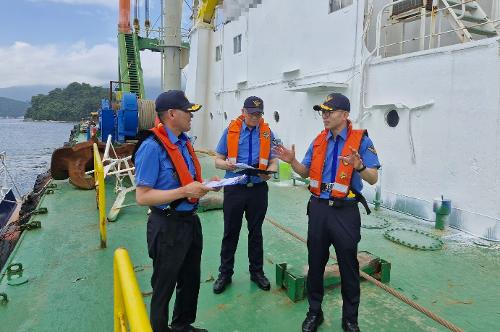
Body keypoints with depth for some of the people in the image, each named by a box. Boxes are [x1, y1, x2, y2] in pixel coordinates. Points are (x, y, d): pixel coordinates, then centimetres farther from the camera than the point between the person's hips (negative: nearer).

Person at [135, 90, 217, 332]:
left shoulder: (184, 142, 6)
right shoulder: (152, 147, -19)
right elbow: (142, 196, -22)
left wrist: (204, 185, 0)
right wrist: (184, 192, -28)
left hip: (190, 221, 8)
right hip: (168, 227, -8)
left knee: (190, 281, 23)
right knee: (164, 287, 12)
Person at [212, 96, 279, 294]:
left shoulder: (268, 133, 2)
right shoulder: (230, 131, -1)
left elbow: (274, 161, 5)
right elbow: (218, 160, 1)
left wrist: (269, 172, -18)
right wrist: (228, 165, -22)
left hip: (258, 189, 1)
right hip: (234, 188, -1)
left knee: (256, 232, 15)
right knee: (230, 233, 9)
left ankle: (257, 272, 31)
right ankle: (225, 273, 26)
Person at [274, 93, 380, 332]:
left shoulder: (361, 140, -7)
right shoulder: (319, 141, 8)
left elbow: (373, 178, -10)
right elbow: (306, 172, 13)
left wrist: (359, 166, -31)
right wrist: (292, 161, -6)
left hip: (345, 212, -4)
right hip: (318, 208, 5)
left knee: (348, 267, 10)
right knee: (315, 263, 14)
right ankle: (314, 312, 33)